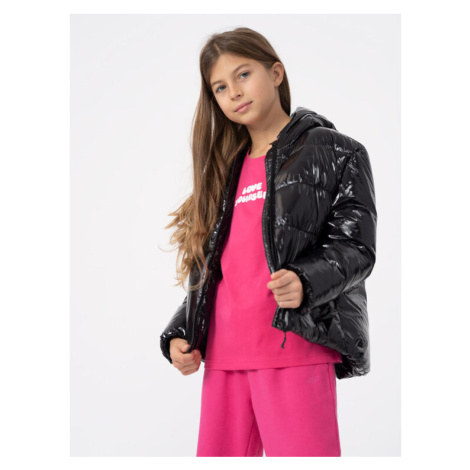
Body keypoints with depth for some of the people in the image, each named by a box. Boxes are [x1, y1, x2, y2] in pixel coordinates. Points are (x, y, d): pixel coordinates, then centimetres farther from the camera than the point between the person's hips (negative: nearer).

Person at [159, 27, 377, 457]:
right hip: (223, 355, 6)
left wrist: (304, 282, -23)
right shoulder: (225, 172, 20)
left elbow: (355, 247, -4)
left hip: (296, 345, -6)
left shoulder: (334, 152, 4)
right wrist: (178, 334, 11)